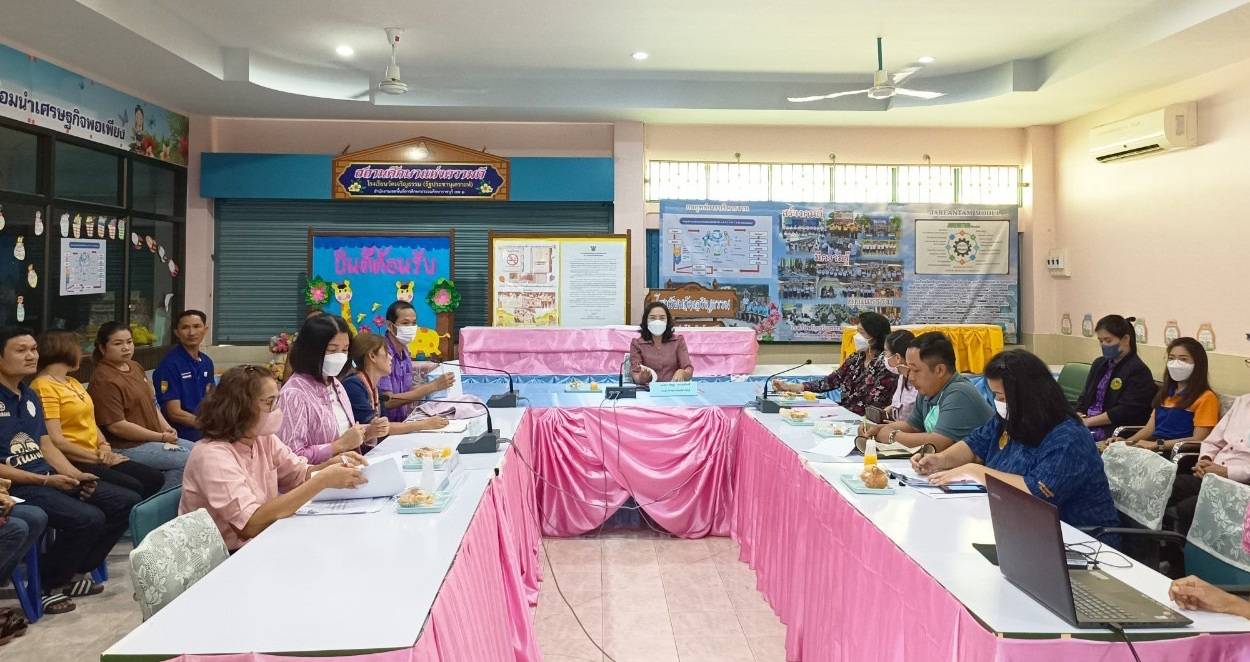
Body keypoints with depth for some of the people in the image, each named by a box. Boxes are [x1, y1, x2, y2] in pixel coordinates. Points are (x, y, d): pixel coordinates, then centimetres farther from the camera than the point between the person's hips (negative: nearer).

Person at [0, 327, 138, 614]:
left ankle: (72, 573, 12)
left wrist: (76, 475, -1)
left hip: (49, 477, 9)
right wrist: (45, 480, -18)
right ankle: (44, 585, -3)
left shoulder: (30, 396, 15)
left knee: (127, 502, 0)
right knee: (88, 518, -29)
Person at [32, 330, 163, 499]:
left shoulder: (73, 383, 19)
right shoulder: (43, 387, -11)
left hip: (94, 457, 9)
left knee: (155, 478, -6)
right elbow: (56, 441, -18)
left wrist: (104, 447, -1)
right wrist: (98, 457, -12)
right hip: (73, 462, -9)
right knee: (133, 488, -25)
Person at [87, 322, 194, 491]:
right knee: (186, 460, -19)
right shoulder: (104, 380, -17)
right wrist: (161, 437, -17)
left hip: (151, 438, 10)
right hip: (126, 447, -10)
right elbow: (116, 426, -21)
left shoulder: (135, 367, 13)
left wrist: (166, 427, 3)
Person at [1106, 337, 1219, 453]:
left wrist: (1157, 444, -18)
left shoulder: (1206, 397, 1)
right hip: (1151, 448, 7)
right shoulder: (1165, 393, 26)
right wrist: (1127, 441, 2)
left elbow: (1197, 440, -9)